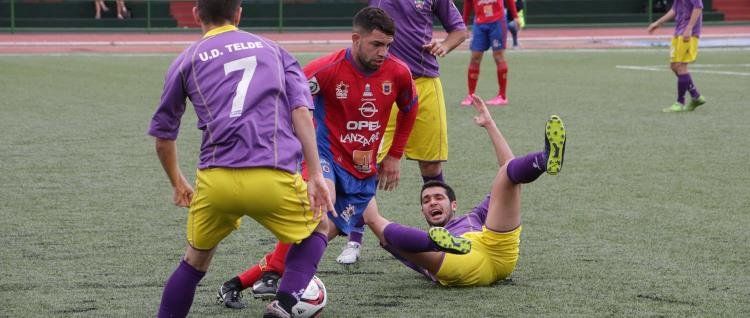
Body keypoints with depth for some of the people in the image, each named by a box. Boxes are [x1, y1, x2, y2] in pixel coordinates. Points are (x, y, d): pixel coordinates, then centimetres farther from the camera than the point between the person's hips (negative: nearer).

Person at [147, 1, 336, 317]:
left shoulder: (187, 61, 18)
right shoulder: (273, 50, 20)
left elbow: (163, 137, 23)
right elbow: (301, 112, 5)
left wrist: (178, 184, 40)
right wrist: (315, 176, 2)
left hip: (214, 181, 1)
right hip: (274, 178, 0)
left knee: (195, 261, 24)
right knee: (317, 228, 27)